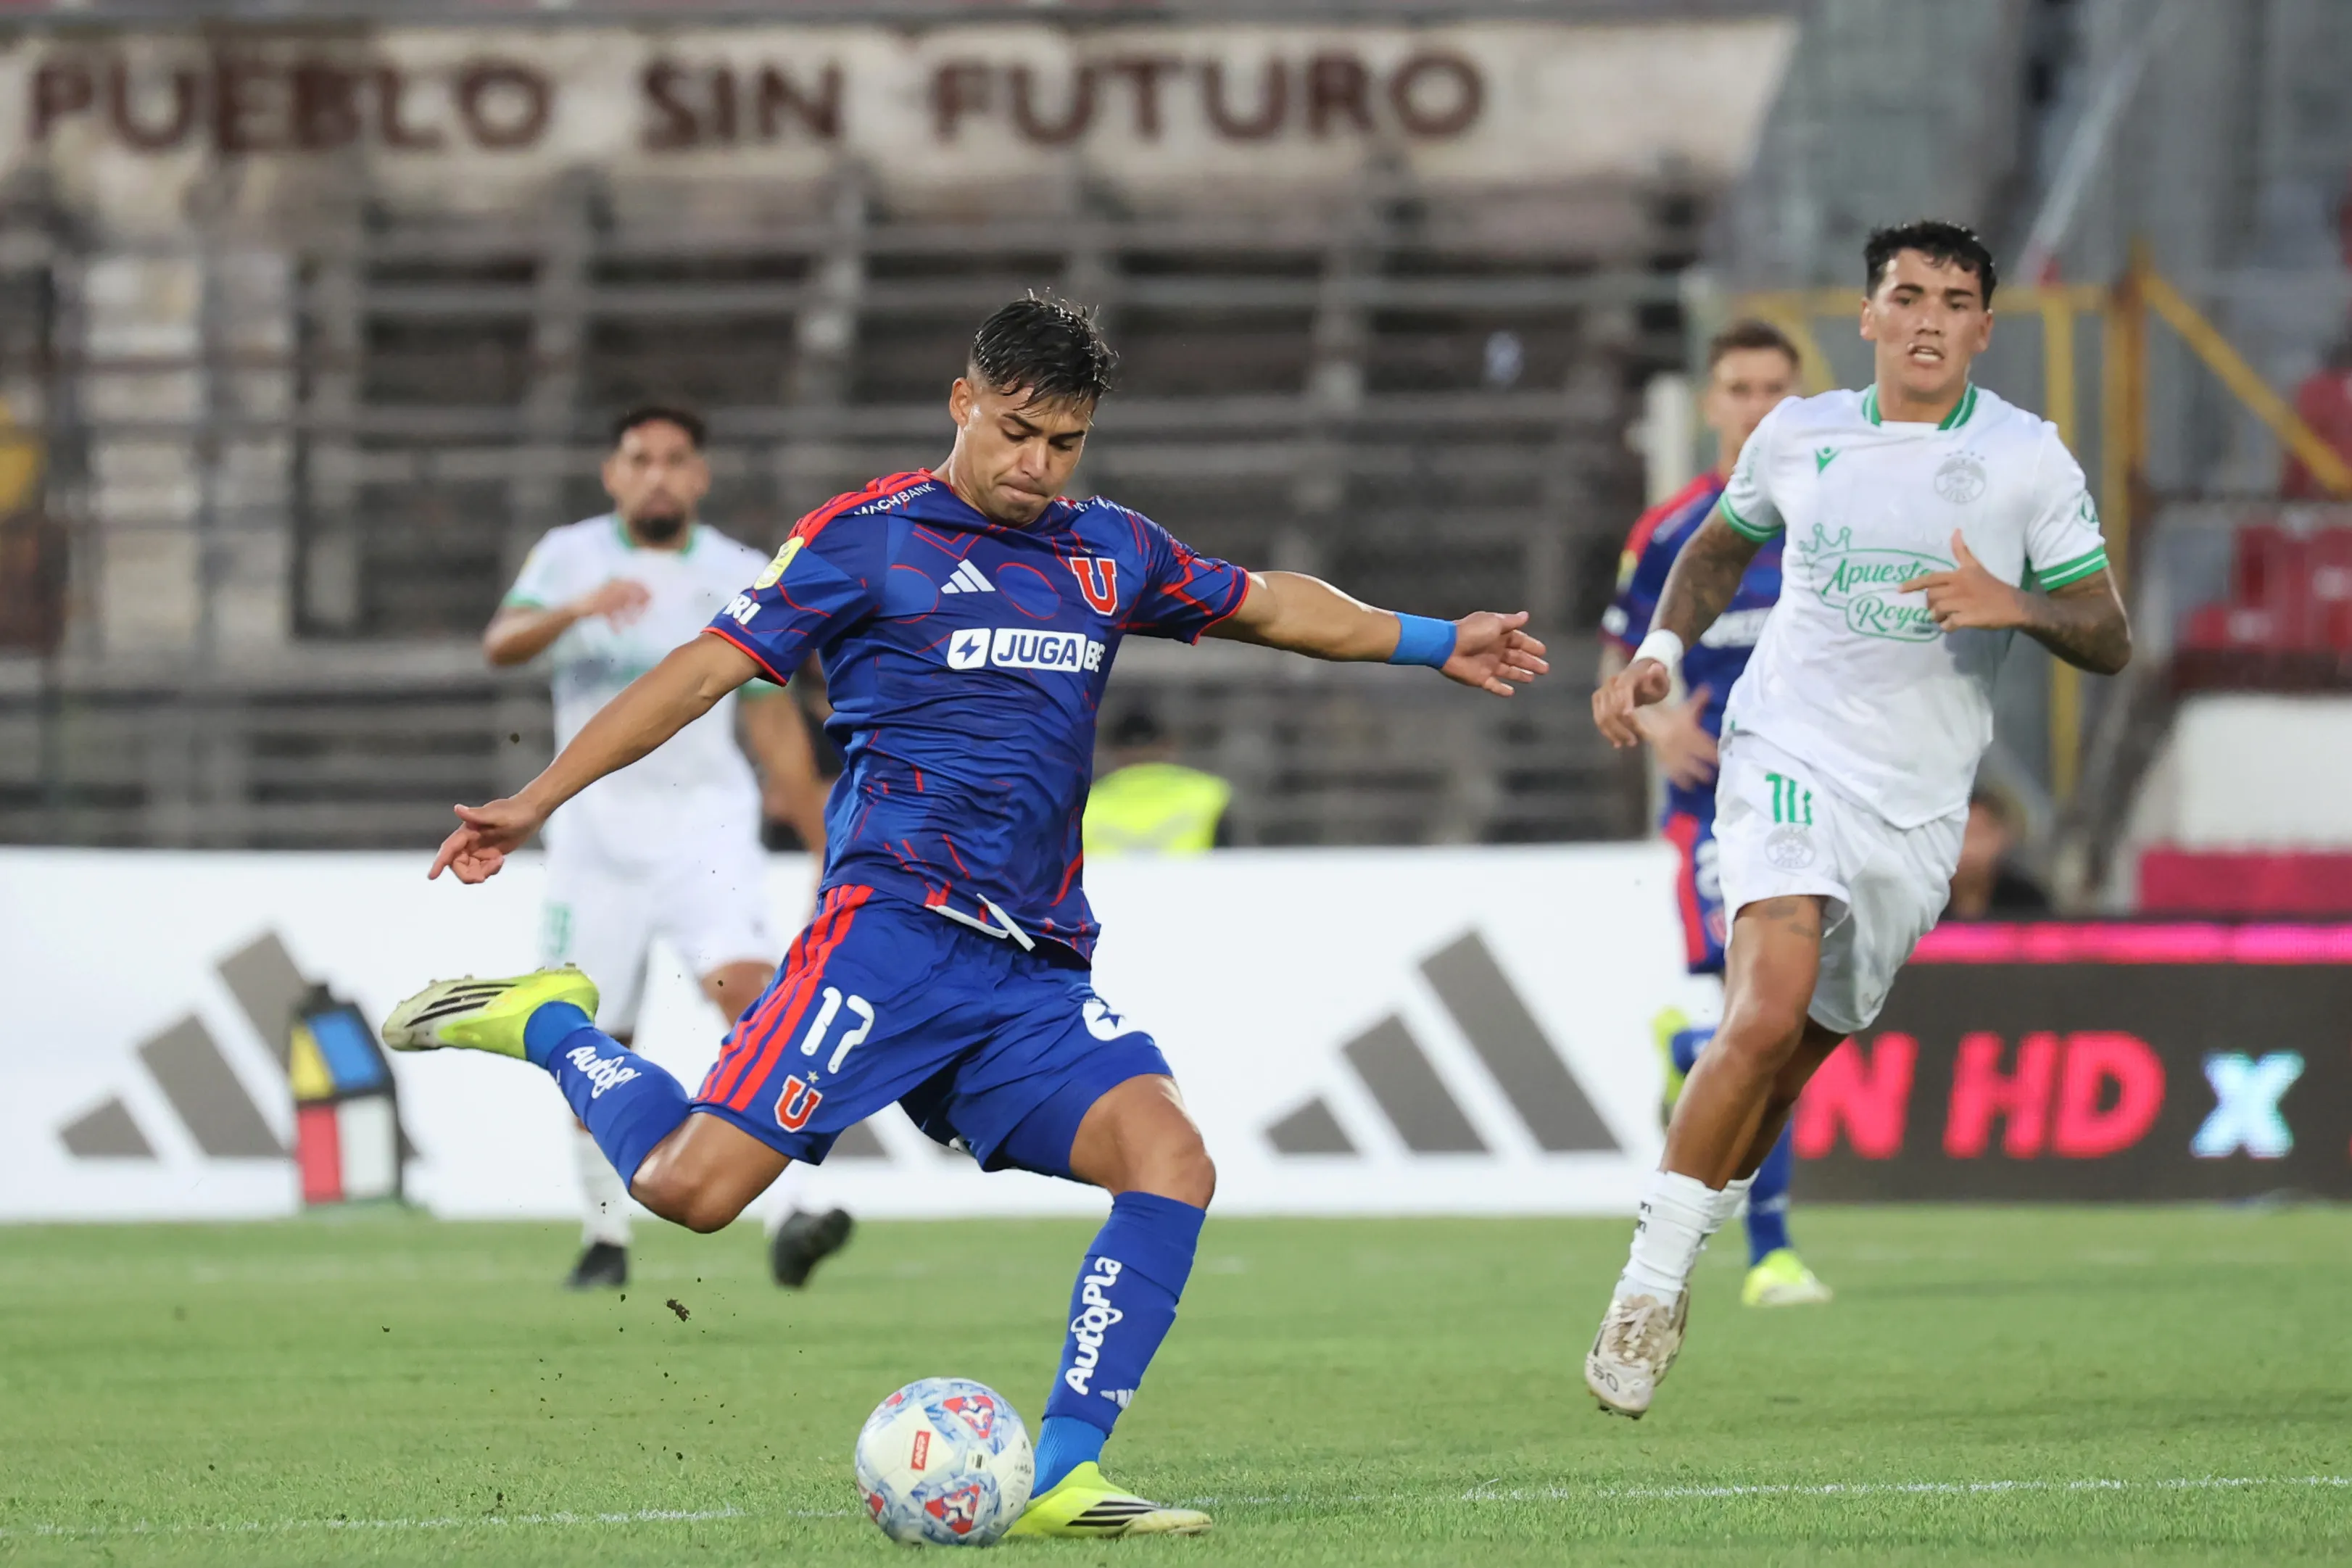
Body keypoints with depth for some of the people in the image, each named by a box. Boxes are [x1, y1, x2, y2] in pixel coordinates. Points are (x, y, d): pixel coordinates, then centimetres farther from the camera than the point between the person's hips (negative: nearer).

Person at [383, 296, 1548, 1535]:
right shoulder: (868, 538, 1)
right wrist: (534, 803, -5)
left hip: (1037, 970, 5)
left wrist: (1434, 642, 36)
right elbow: (707, 669, -1)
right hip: (896, 925, -5)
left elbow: (1265, 603, 34)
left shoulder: (1110, 552, 18)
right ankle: (550, 1030, 12)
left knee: (1171, 1163, -19)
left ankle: (1060, 1479, -17)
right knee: (692, 1188, -18)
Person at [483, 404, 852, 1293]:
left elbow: (772, 719, 13)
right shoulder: (569, 556, 3)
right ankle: (606, 1238, 21)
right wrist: (579, 609, -35)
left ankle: (789, 1222, -30)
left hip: (707, 826, 0)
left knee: (751, 991, -22)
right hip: (597, 827, 1)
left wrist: (825, 846, 10)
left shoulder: (740, 578, 7)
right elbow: (501, 644, -15)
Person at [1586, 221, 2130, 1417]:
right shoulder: (1798, 435, 6)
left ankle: (1675, 1266, 27)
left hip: (1917, 812, 1)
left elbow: (2108, 639, 1)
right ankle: (1652, 1274, -17)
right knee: (1768, 1015, -25)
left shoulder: (2028, 458, 1)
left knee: (1784, 1070, 5)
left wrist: (2016, 605, -19)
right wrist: (1659, 651, 9)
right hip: (1787, 760, -1)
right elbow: (1722, 545, 26)